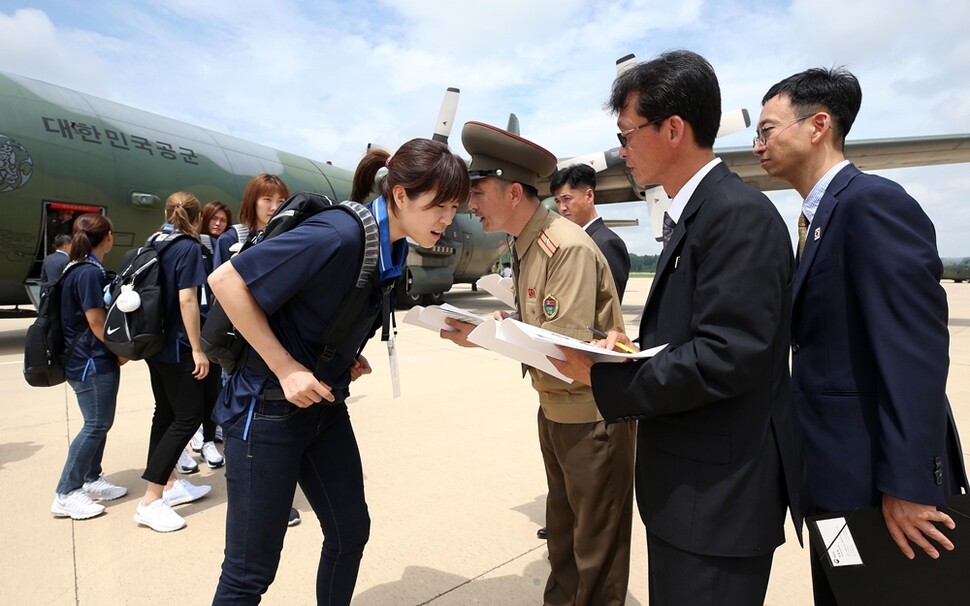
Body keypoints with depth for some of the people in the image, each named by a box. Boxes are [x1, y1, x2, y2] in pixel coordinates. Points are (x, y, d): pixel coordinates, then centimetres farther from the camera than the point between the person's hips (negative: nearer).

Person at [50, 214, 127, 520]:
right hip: (92, 362, -10)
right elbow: (96, 322, -20)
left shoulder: (80, 270, 11)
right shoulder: (90, 272, -19)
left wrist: (114, 352, 13)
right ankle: (66, 494, 6)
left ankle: (91, 480, 27)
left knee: (99, 422, 16)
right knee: (96, 425, -2)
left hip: (93, 360, 10)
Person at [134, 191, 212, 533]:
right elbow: (187, 300, -19)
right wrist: (198, 349, -17)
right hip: (178, 347, -8)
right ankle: (150, 501, -2)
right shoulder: (189, 248, -13)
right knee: (188, 417, -2)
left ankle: (169, 485, 27)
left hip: (156, 343, 8)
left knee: (165, 413, 15)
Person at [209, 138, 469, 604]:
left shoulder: (394, 248, 1)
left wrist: (347, 358, 1)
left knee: (350, 532, 17)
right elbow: (226, 281, -23)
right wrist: (285, 368, -23)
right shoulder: (340, 234, -26)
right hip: (267, 409, -8)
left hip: (325, 407, 8)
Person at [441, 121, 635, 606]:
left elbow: (569, 342, -27)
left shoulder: (569, 248, -22)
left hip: (592, 412, -9)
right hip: (554, 407, 9)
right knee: (562, 529, 24)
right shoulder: (524, 246, 6)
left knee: (597, 544, 9)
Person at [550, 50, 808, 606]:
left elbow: (727, 358, -27)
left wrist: (603, 378, -20)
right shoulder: (692, 214, 11)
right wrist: (631, 347, 0)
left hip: (719, 493, -9)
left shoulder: (739, 214, -20)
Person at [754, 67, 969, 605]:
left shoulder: (874, 201, -18)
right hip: (837, 464, 9)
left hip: (873, 472, -9)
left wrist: (907, 485, -22)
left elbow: (916, 350, -23)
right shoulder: (820, 216, 10)